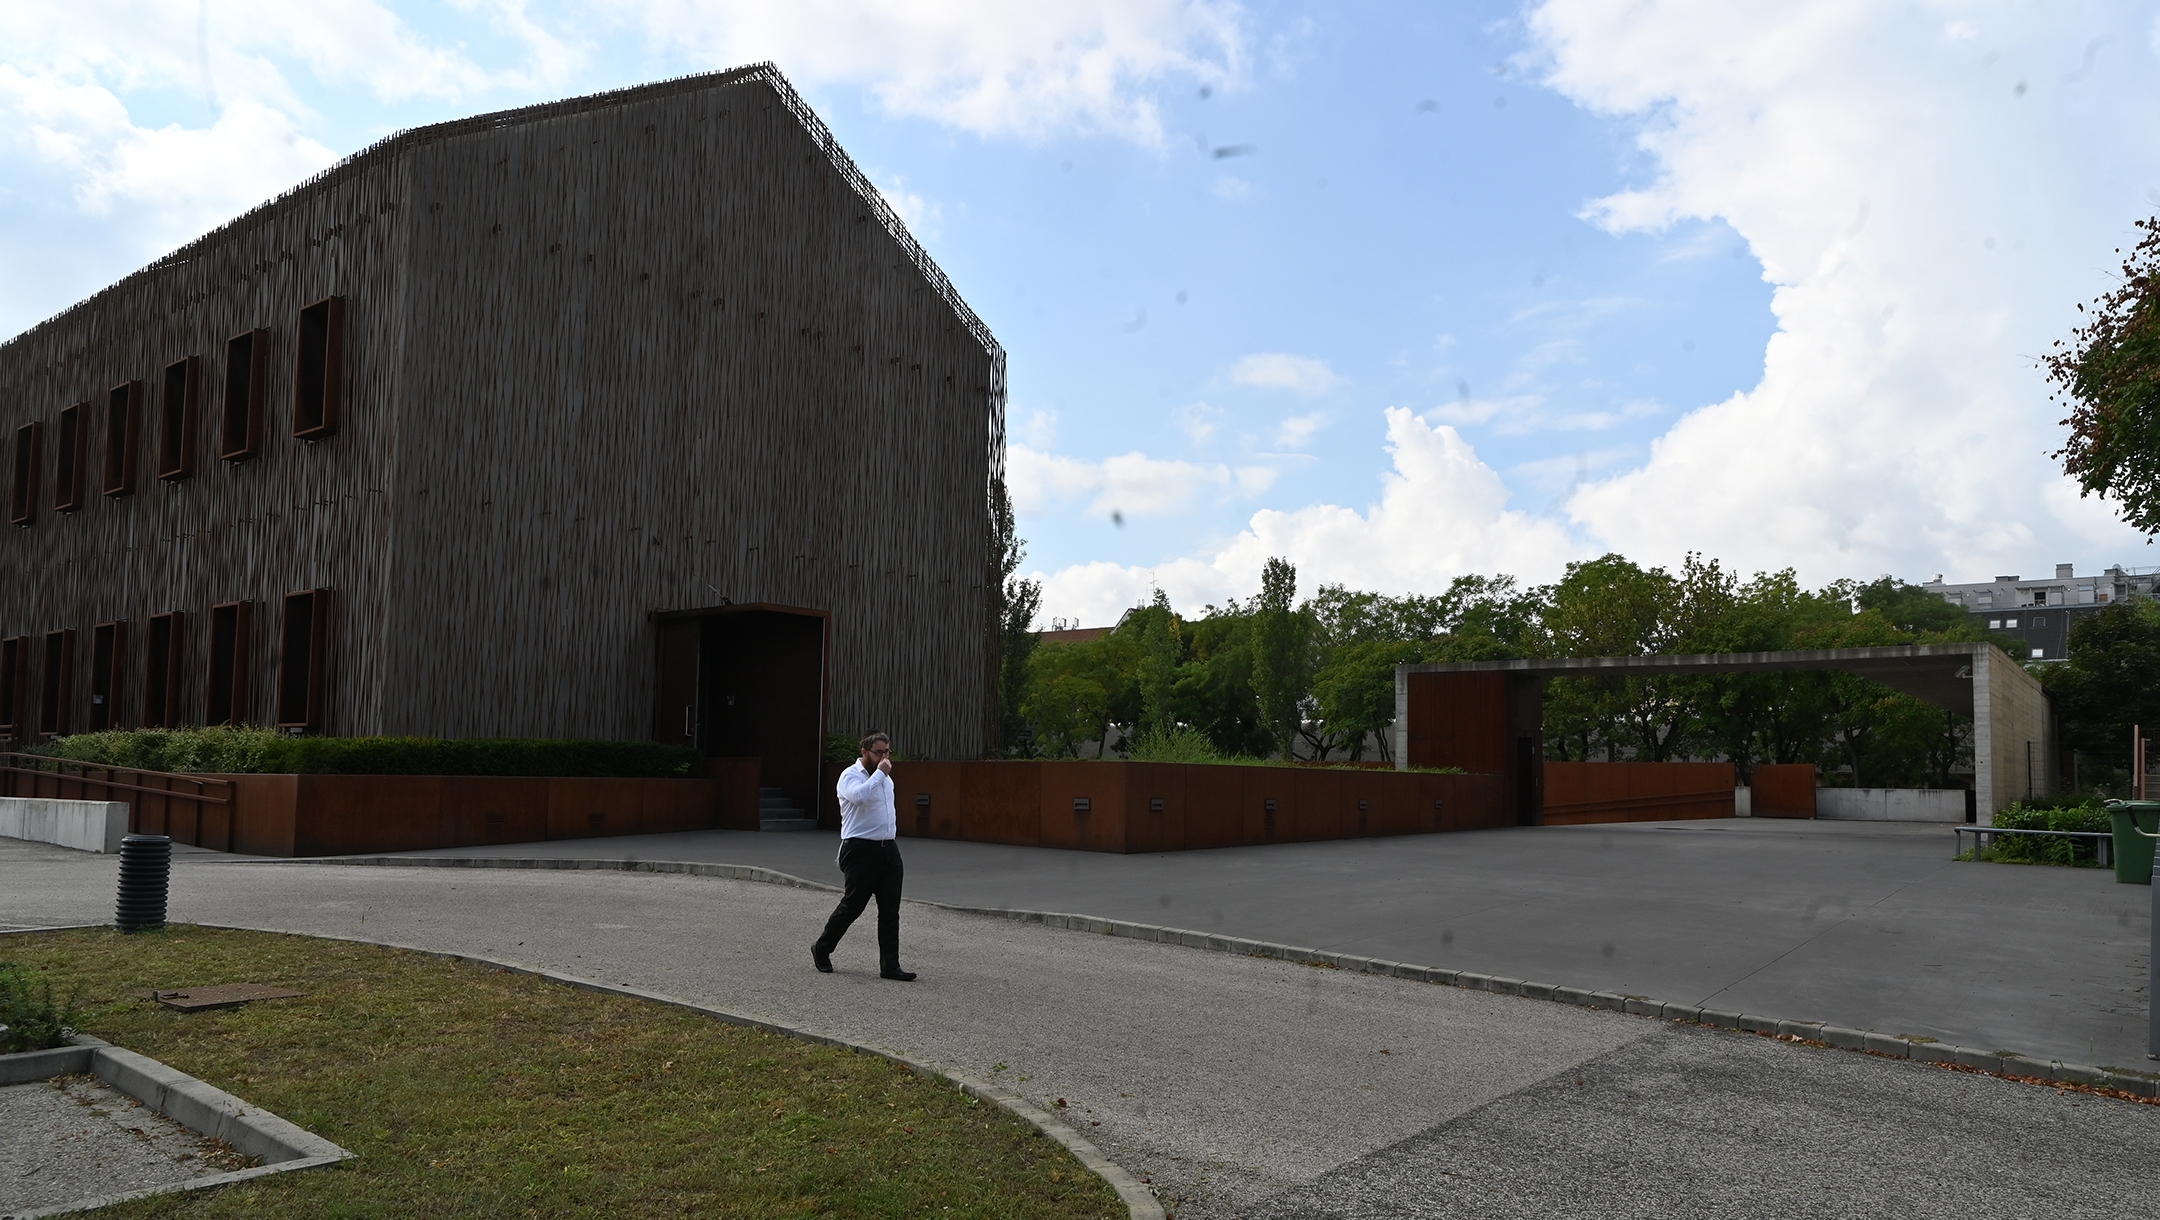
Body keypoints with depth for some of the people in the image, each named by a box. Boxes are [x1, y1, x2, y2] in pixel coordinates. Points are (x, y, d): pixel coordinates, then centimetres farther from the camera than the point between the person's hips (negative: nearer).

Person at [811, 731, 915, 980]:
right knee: (852, 906, 0)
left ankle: (890, 966, 5)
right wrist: (880, 772, -24)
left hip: (888, 848, 7)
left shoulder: (885, 778, 17)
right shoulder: (851, 776, -9)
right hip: (861, 850, -7)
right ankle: (821, 950, 21)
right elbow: (859, 795, -33)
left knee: (890, 910, 3)